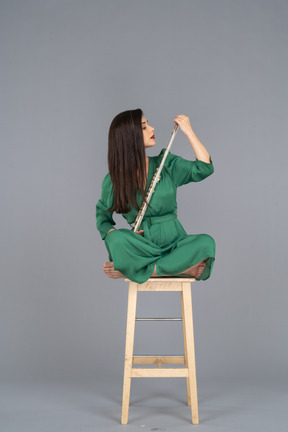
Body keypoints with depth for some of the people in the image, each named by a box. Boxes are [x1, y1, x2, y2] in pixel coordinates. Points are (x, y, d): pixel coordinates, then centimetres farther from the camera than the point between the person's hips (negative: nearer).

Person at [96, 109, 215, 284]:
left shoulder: (166, 164, 6)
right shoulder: (113, 180, 3)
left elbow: (204, 168, -7)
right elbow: (103, 217, 13)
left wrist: (189, 131, -7)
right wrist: (111, 233, -9)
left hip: (174, 242, 2)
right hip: (142, 246, -2)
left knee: (206, 243, -31)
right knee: (117, 240, -34)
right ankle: (183, 267, -23)